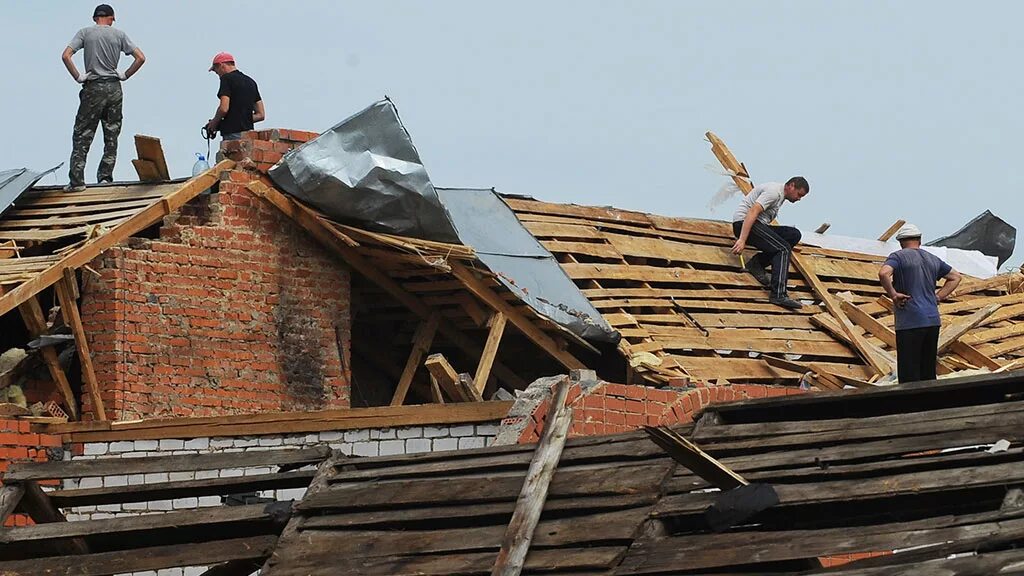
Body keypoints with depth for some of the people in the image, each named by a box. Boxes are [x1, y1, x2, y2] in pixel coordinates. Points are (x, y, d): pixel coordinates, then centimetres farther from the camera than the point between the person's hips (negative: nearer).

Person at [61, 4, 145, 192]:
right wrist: (125, 75, 7)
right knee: (111, 136, 11)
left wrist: (78, 77, -3)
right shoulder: (119, 34, 4)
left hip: (93, 88, -2)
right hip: (114, 88, 2)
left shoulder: (85, 33, 1)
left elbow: (66, 56, -10)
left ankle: (77, 180, -7)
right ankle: (105, 177, 7)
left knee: (82, 136, 1)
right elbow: (141, 58, -1)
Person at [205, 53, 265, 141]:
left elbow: (224, 108, -16)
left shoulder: (227, 78, -5)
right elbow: (260, 115, 17)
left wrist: (213, 123, 1)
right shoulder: (251, 82, 19)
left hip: (232, 134, -8)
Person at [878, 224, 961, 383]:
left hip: (910, 323, -6)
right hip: (933, 321, 6)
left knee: (909, 376, -6)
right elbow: (955, 277, 27)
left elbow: (883, 273, -24)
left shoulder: (898, 256, -4)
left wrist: (893, 295, -11)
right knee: (928, 372, 12)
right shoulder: (932, 259, 16)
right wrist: (938, 297, 18)